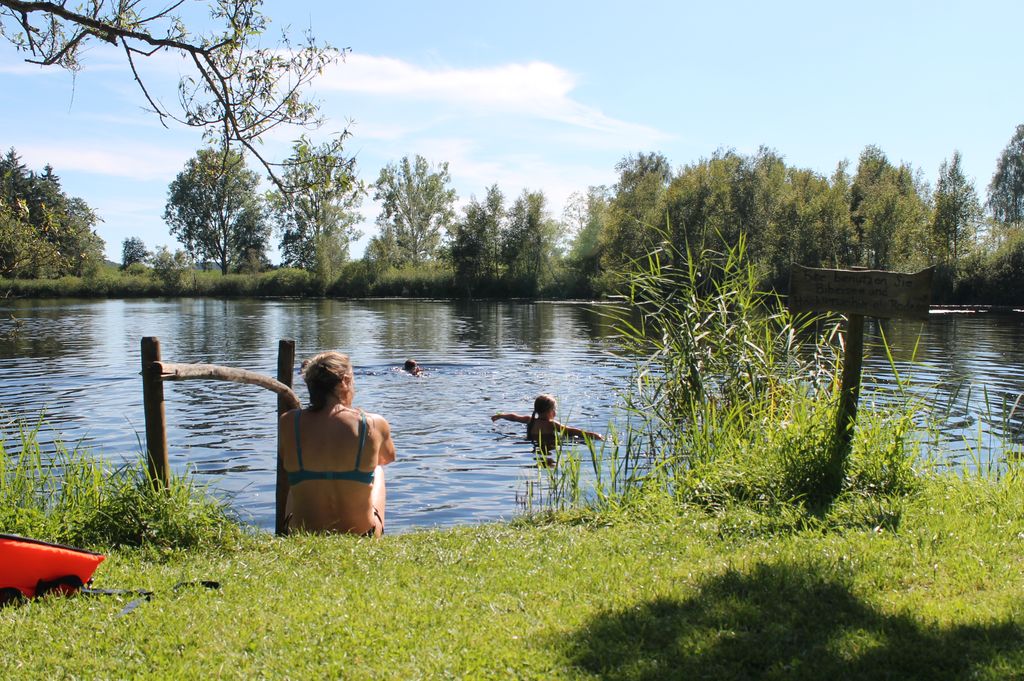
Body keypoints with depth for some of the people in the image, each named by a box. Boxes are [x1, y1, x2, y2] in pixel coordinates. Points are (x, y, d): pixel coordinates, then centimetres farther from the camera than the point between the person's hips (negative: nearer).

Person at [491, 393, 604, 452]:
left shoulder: (531, 420, 2)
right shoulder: (551, 424, -18)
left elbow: (514, 416, 21)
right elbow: (573, 431, -24)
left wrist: (500, 415, 41)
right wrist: (594, 435, -26)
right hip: (548, 447, -9)